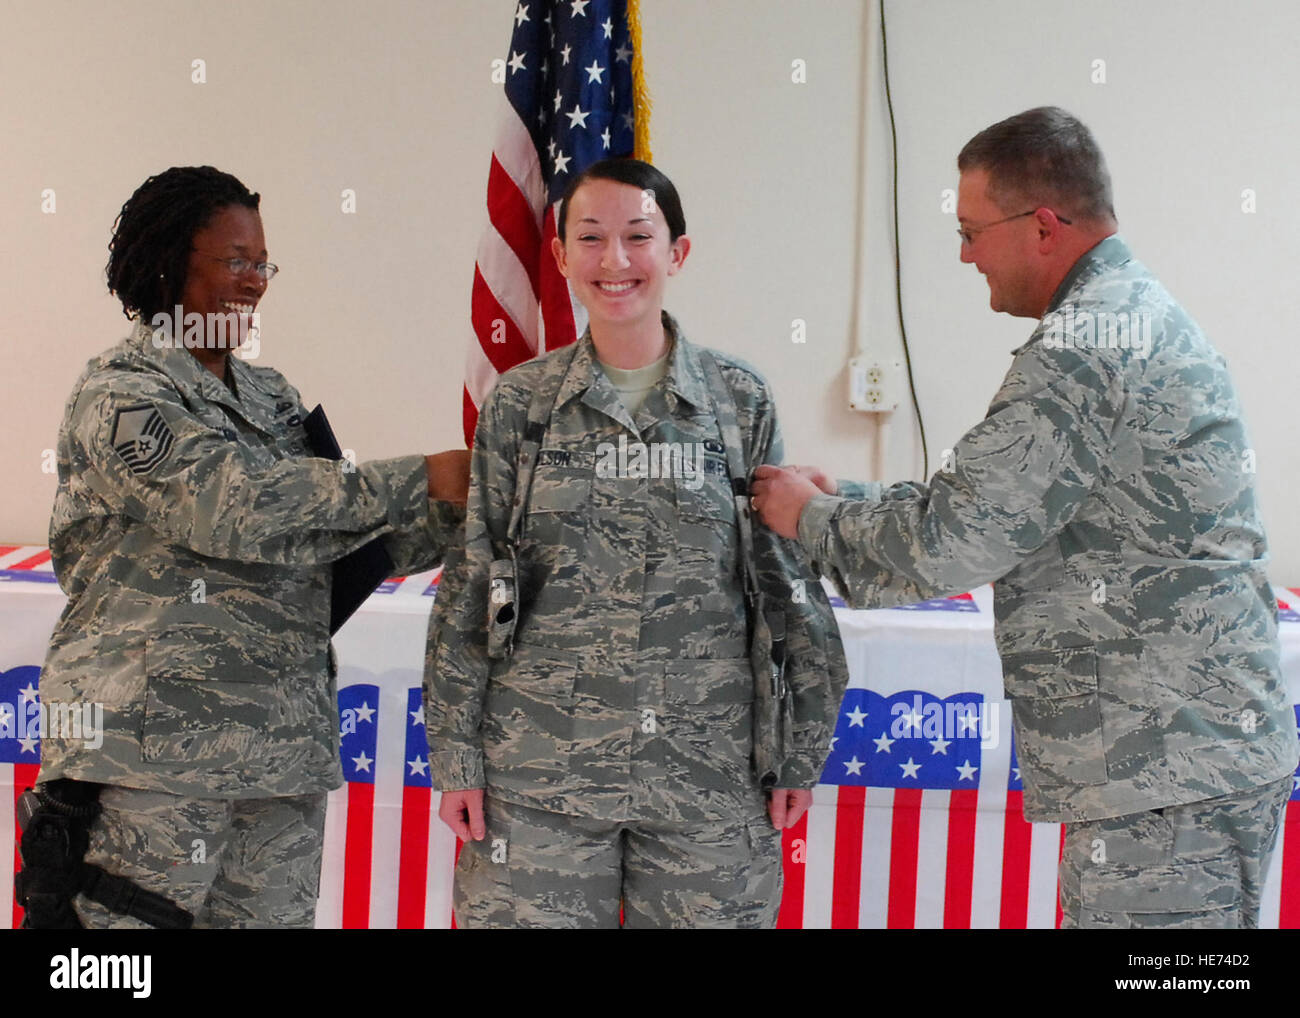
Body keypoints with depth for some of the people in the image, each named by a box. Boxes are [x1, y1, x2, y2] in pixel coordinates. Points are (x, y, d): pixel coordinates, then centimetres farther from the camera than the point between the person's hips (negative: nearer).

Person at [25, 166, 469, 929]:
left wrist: (464, 507, 1)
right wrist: (418, 480, -18)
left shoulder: (273, 399, 16)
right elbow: (235, 506, -21)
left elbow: (339, 544, 17)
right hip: (160, 747, -7)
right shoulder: (120, 399, -6)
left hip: (283, 749, 7)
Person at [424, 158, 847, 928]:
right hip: (540, 776, 0)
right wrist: (456, 755, 0)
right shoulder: (519, 403, 2)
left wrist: (803, 749, 3)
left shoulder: (741, 400, 3)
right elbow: (469, 586, 4)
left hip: (709, 772, 0)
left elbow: (789, 579, 6)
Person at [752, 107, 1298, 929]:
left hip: (1167, 774, -10)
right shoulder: (1143, 315, 16)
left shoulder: (1083, 349, -18)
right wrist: (844, 506, 15)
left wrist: (815, 518, -1)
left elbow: (955, 542, -18)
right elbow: (996, 513, 19)